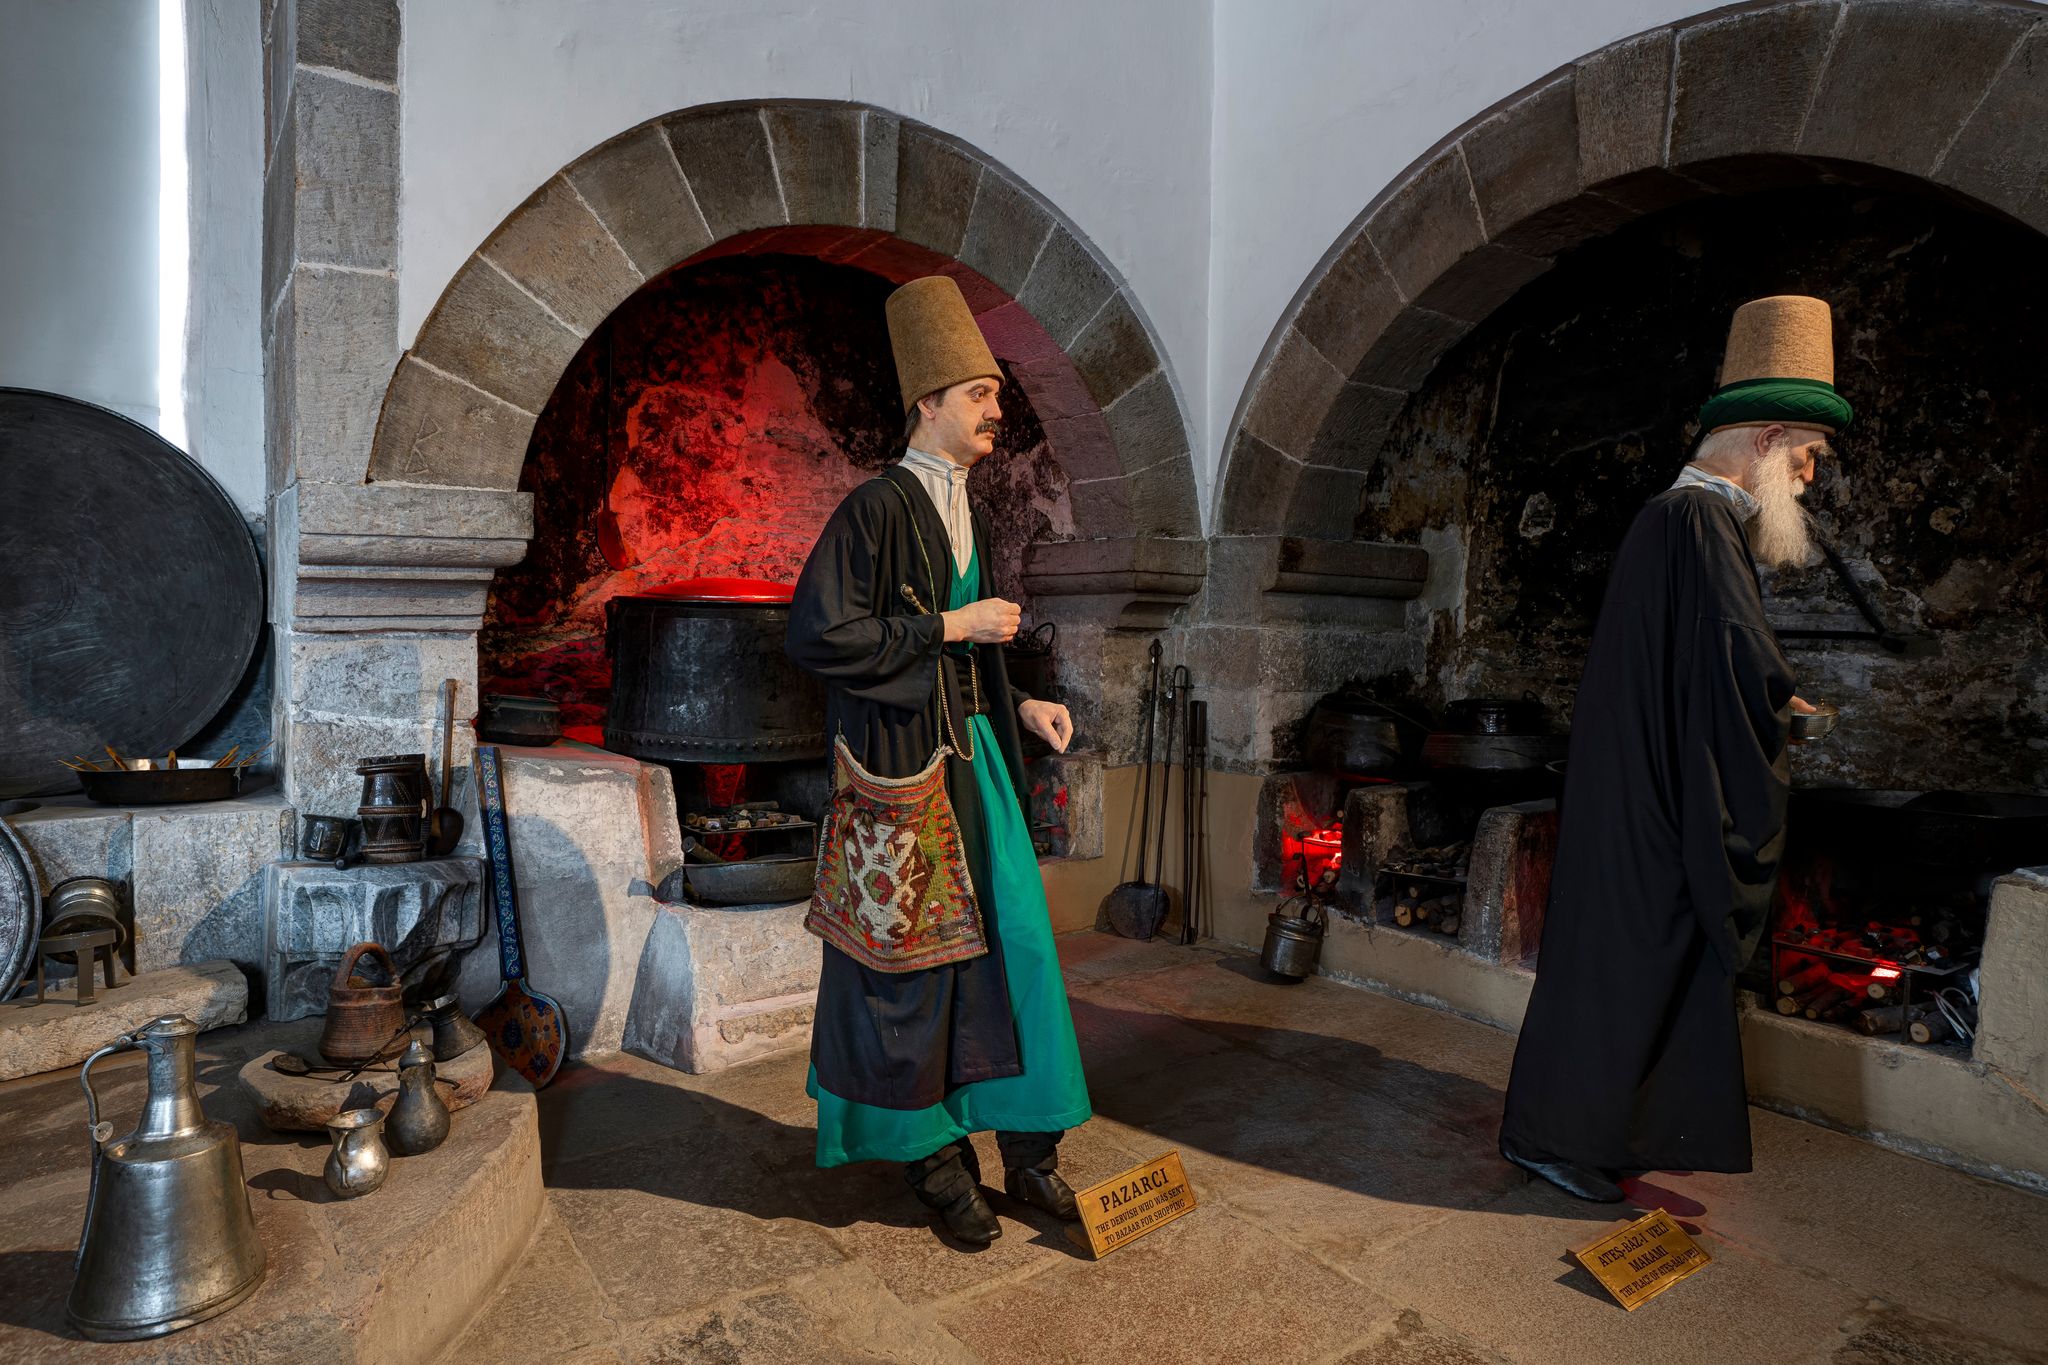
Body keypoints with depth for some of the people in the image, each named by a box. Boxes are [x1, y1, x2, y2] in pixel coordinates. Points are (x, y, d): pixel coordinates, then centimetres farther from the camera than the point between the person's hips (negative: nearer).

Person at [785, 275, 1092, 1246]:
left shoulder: (969, 518, 14)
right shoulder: (877, 509, -11)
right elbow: (816, 633, -20)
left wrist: (1021, 706, 7)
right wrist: (954, 626, -16)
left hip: (973, 754, 8)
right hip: (905, 761, -8)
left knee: (1012, 939, 8)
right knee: (917, 953, 4)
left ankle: (1027, 1150, 22)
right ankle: (934, 1158, 22)